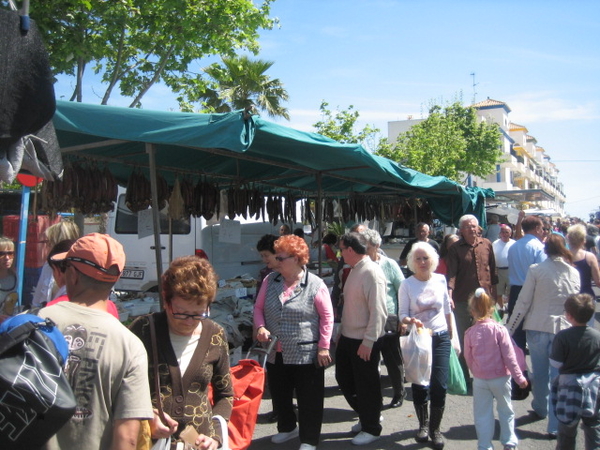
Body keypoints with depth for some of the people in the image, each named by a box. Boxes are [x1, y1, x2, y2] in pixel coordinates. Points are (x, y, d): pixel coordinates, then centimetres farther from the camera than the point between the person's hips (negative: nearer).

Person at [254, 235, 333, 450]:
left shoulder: (315, 284, -10)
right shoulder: (270, 281, 4)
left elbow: (327, 316, -8)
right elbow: (258, 308, 12)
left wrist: (323, 346, -11)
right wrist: (260, 327, -7)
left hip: (306, 353, -5)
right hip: (275, 353, 5)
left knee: (308, 399, 5)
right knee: (279, 395, 20)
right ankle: (287, 427, 44)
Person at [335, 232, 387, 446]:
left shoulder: (371, 273, -20)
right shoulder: (354, 270, 8)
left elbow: (378, 312, -23)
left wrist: (368, 342, -22)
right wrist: (342, 331, 16)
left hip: (364, 341, -9)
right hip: (347, 337, 9)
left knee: (366, 385, 6)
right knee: (344, 379, 19)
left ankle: (371, 428, 26)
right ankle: (366, 417, 39)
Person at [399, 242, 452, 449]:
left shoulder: (440, 280, 1)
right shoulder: (407, 285, -5)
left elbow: (447, 310, 11)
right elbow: (402, 314, -7)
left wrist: (452, 337, 14)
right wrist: (410, 320, -29)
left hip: (440, 339, 1)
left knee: (440, 385, -4)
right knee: (419, 385, 7)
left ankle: (435, 428, 16)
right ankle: (423, 424, 31)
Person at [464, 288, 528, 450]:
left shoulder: (470, 333, -6)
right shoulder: (499, 329, -13)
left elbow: (468, 358, 2)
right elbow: (509, 356, -11)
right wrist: (519, 377, -2)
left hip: (479, 380, 1)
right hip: (500, 377, -1)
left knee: (482, 415, 10)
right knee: (506, 411, 18)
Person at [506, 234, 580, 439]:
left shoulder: (536, 270, -7)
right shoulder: (574, 273, 2)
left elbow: (523, 302, -7)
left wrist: (509, 328, 0)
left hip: (537, 327, -1)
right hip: (563, 329, 1)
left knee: (540, 372, 15)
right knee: (558, 375, 4)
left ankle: (541, 408, 36)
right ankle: (555, 424, 6)